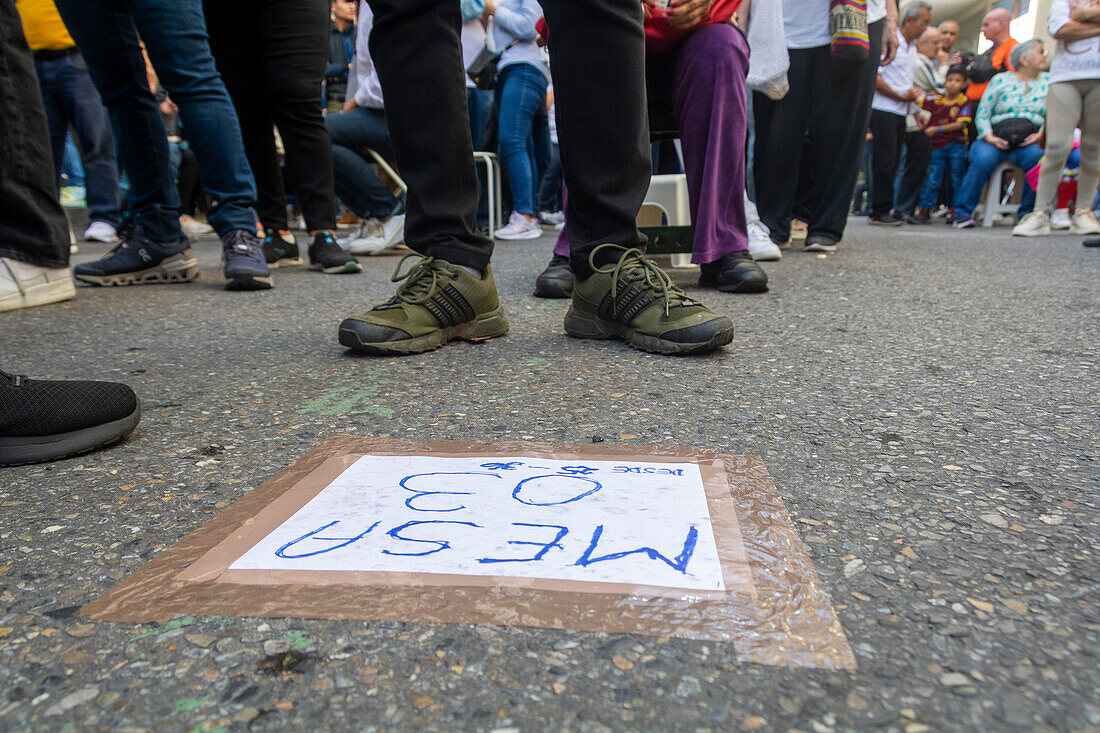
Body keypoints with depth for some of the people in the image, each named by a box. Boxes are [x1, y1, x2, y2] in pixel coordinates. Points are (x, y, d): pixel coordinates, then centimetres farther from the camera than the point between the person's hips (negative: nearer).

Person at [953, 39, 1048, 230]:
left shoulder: (1048, 82, 18)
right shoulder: (1000, 80, 11)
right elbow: (982, 114, 5)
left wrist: (1040, 135, -8)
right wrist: (989, 137, -11)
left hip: (1029, 142, 2)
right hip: (996, 138, -1)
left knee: (1037, 158, -32)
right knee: (983, 159, -34)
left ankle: (1027, 213, -18)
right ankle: (963, 212, -25)